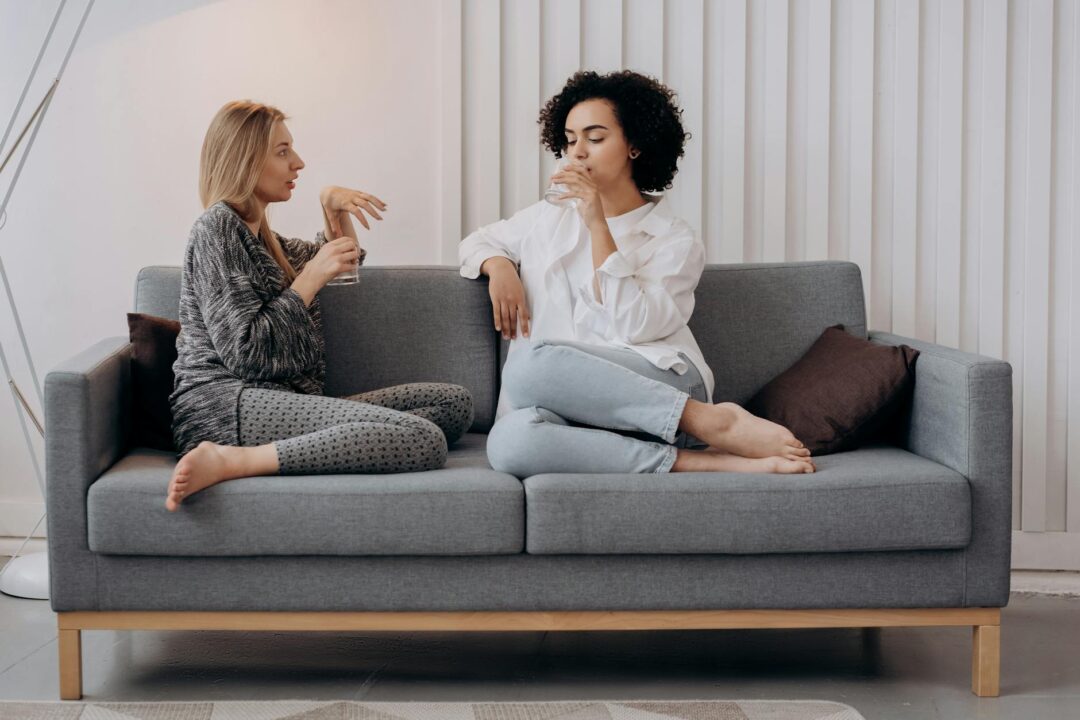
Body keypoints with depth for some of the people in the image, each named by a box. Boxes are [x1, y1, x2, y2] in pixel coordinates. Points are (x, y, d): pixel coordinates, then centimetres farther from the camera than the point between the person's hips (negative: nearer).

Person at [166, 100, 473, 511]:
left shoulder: (256, 234, 26)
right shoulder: (217, 227, -3)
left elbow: (347, 259, 44)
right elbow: (245, 352, -13)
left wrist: (333, 207, 24)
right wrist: (312, 278, -6)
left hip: (277, 403, 10)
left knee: (454, 403, -2)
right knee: (425, 440, -29)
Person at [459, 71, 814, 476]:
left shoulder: (674, 242, 8)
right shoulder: (548, 220, 23)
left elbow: (633, 326, -7)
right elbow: (477, 242, 37)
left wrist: (597, 224, -9)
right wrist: (499, 266, 13)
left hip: (657, 387, -4)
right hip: (577, 413, 4)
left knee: (532, 362, -36)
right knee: (507, 442, -35)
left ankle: (708, 420, -26)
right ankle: (696, 462, -31)